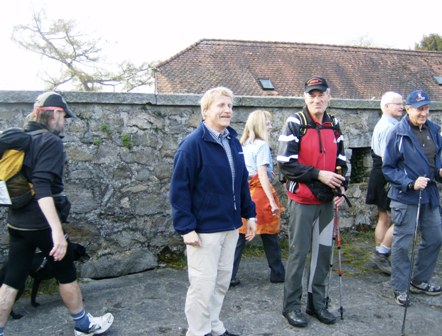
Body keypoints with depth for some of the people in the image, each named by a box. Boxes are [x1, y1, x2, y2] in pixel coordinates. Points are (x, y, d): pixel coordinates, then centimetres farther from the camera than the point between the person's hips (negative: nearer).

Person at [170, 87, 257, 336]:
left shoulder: (233, 142, 8)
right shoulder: (193, 144, -14)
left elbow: (243, 182, 15)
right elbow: (179, 189, -16)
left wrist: (250, 213, 11)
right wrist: (186, 227, -19)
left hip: (230, 226, 7)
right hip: (204, 229, -7)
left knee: (223, 280, 17)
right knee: (203, 284, 2)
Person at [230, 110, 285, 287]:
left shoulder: (244, 144, 10)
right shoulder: (262, 145, -10)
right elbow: (262, 175, -17)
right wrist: (272, 201, -17)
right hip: (259, 193, -6)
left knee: (239, 235, 6)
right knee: (270, 235, 10)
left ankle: (228, 276, 5)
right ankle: (277, 273, 25)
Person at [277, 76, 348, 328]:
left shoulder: (334, 126, 9)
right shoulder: (295, 124, -9)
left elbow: (341, 160, 16)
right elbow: (286, 164, -16)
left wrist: (341, 188, 3)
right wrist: (319, 174, -18)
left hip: (327, 201, 6)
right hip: (302, 201, -5)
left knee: (324, 251, 11)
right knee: (299, 252, 1)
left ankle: (317, 303, 26)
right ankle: (292, 305, 16)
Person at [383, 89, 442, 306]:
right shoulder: (398, 134, -12)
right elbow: (388, 168, -10)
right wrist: (411, 183, -20)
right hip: (405, 198, -7)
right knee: (402, 243, 2)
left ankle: (420, 281, 33)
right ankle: (400, 288, 17)